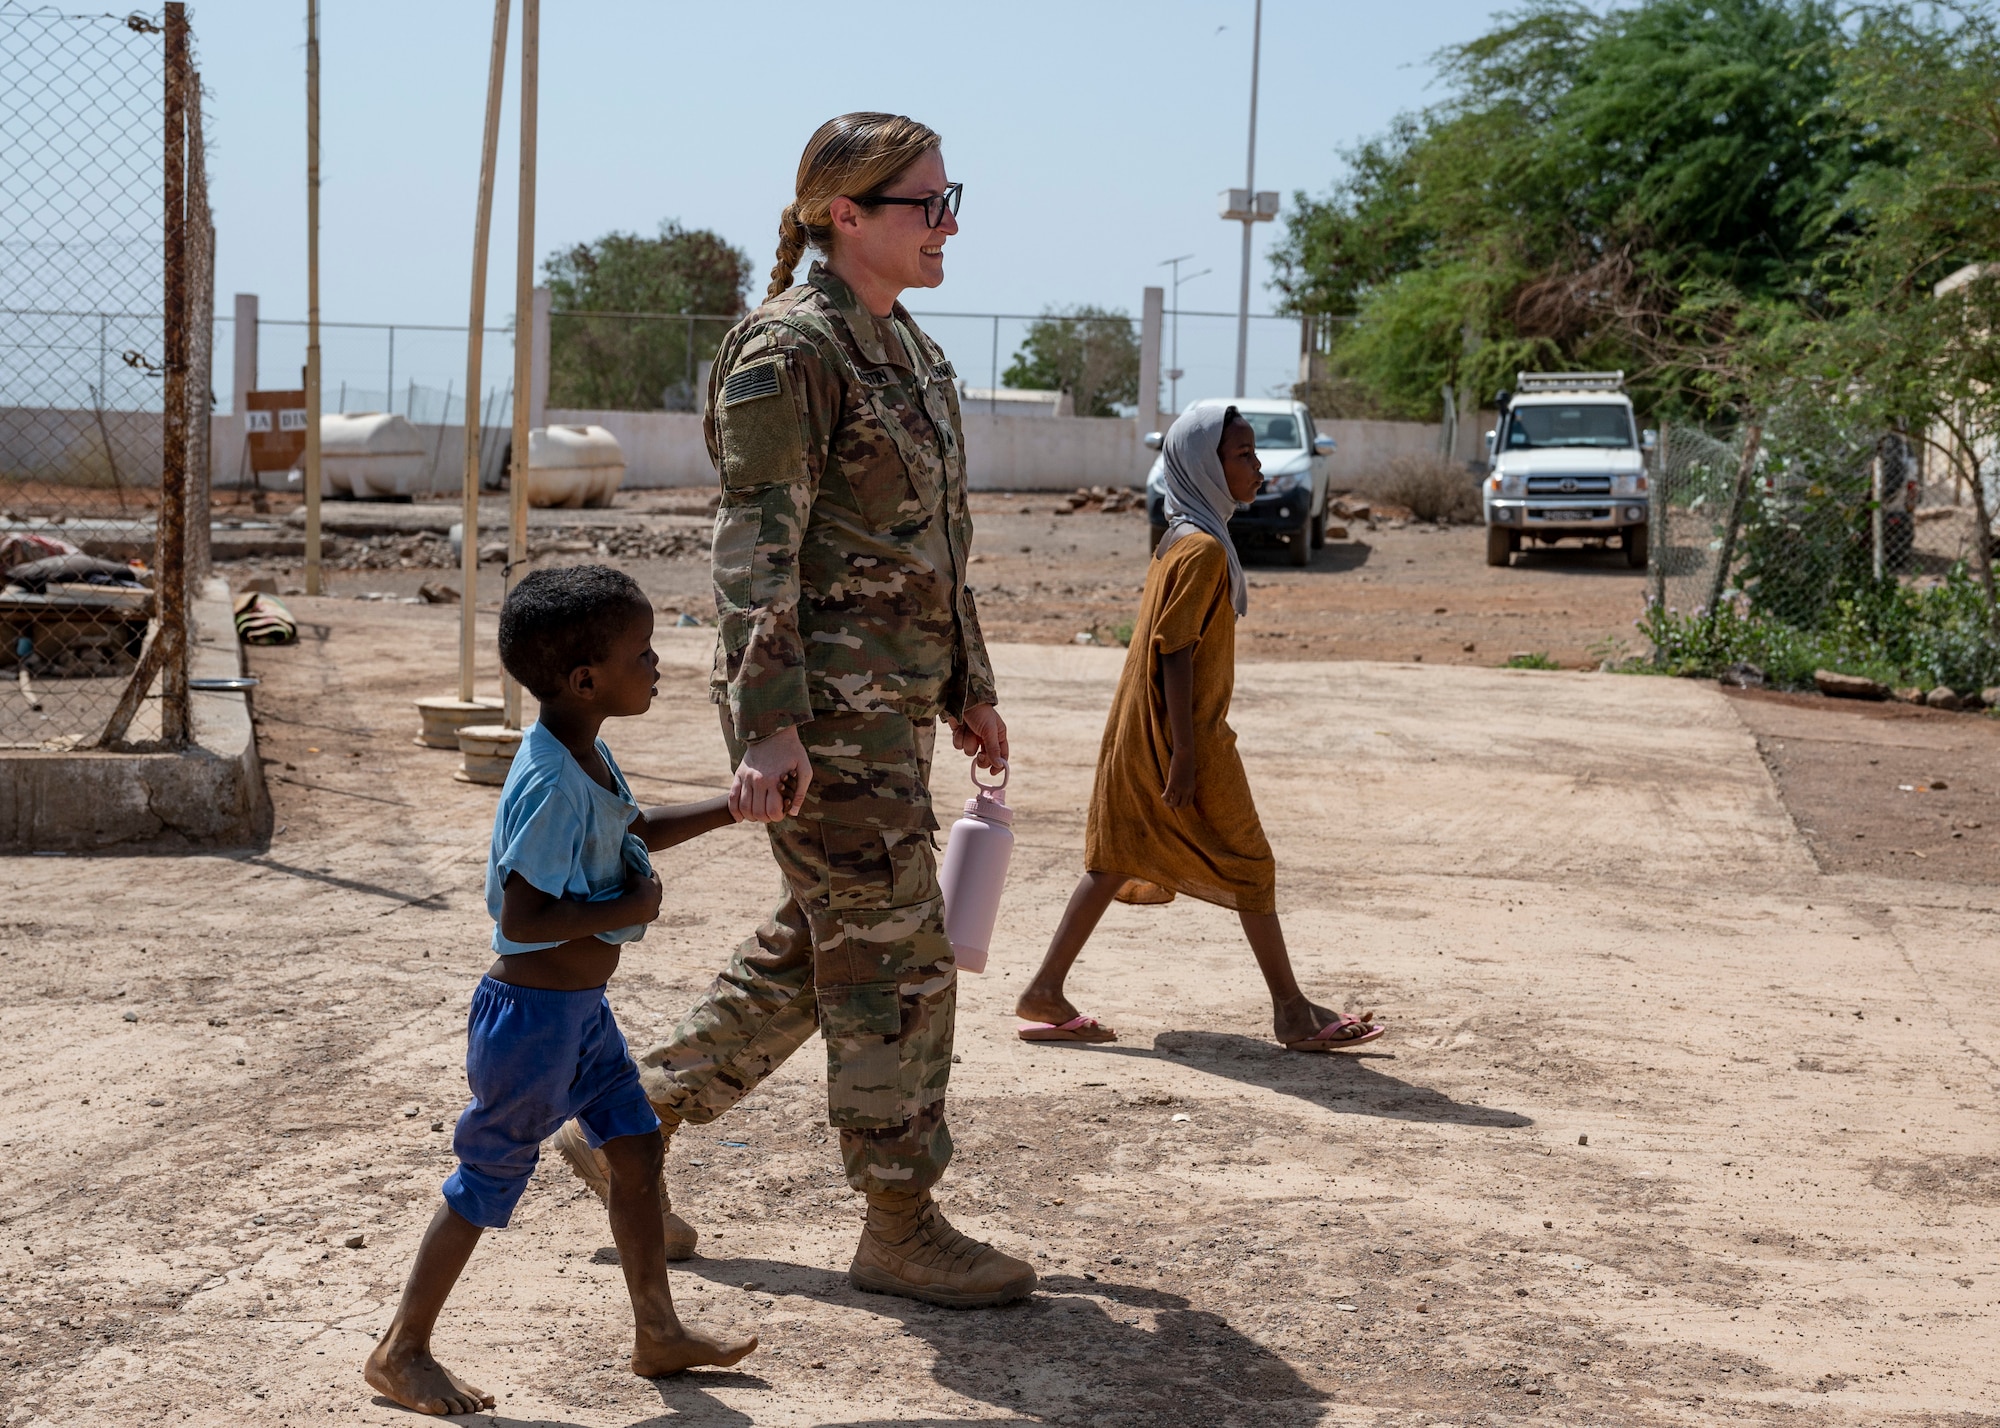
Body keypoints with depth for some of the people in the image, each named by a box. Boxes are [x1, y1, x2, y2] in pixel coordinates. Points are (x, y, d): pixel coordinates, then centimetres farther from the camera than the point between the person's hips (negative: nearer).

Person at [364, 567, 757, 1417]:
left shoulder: (586, 756, 4)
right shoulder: (554, 784, -27)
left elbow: (631, 832, 24)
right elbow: (523, 917, -30)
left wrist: (732, 810, 20)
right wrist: (629, 908, -20)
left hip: (580, 1009, 10)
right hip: (532, 1016, -10)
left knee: (637, 1149, 14)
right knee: (489, 1180, 3)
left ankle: (659, 1334, 27)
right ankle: (402, 1351, 19)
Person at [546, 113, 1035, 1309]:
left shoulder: (907, 348, 16)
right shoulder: (790, 350, -12)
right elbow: (757, 547, -16)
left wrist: (971, 689, 20)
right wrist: (769, 725, -22)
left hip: (893, 703, 10)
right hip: (825, 707, -10)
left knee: (812, 950, 16)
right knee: (894, 960, -2)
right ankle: (902, 1229, 11)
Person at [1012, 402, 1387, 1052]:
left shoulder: (1179, 540, 12)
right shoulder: (1204, 549, -18)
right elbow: (1175, 653, -22)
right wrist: (1184, 754, -22)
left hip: (1137, 733, 9)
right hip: (1180, 736, -9)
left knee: (1116, 863, 12)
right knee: (1250, 864, 1)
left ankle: (1045, 992, 12)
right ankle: (1293, 1013, 10)